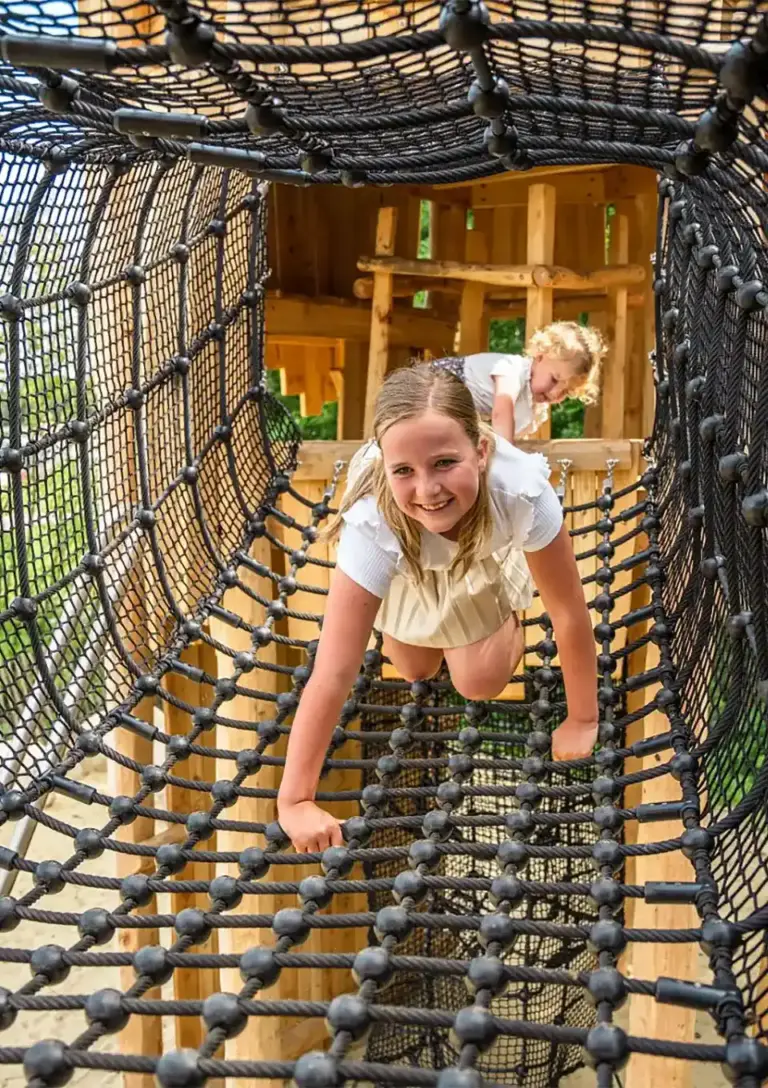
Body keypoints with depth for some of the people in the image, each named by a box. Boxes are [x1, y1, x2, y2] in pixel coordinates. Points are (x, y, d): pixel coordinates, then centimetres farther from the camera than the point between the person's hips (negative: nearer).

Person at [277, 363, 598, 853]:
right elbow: (332, 674, -44)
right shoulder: (374, 524, -46)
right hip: (405, 562, 0)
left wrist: (583, 721, -21)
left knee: (481, 683, -2)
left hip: (484, 555, 0)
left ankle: (506, 611, 27)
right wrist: (295, 801, -41)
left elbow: (569, 611, -31)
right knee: (415, 670, 8)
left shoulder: (522, 489, -46)